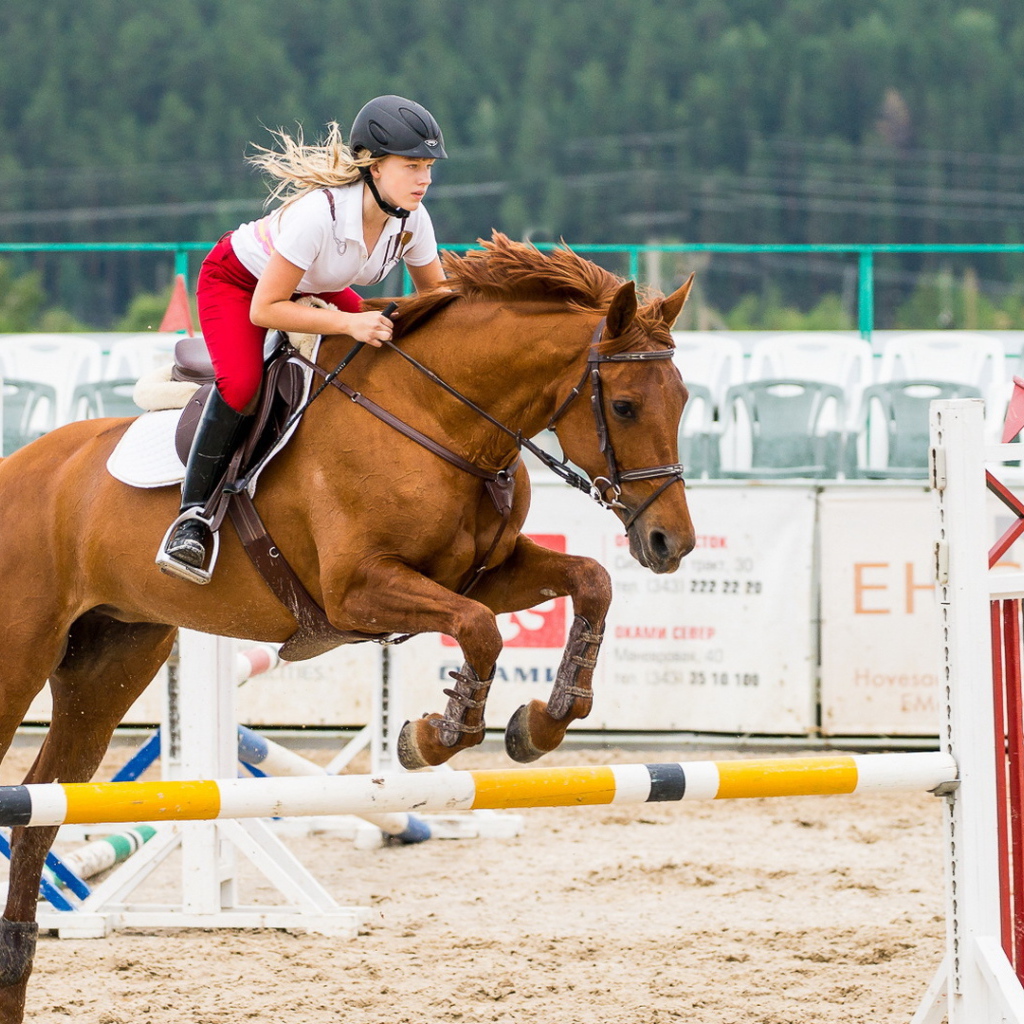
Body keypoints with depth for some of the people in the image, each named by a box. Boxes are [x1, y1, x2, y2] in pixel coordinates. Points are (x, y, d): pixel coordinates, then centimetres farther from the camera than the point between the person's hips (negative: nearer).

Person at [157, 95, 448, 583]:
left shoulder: (411, 219, -21)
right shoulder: (318, 213, -40)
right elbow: (264, 309, -36)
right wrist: (348, 323, -45)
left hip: (315, 286, 7)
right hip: (237, 281, -7)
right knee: (241, 383, -31)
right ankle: (192, 516, -20)